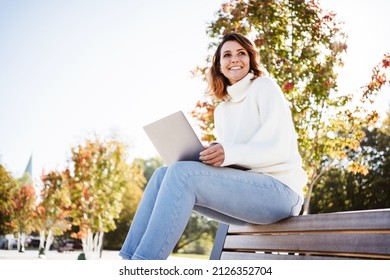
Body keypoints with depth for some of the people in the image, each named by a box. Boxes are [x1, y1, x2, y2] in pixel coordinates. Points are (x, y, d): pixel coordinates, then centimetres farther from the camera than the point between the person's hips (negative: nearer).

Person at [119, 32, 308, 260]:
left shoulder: (265, 87, 2)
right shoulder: (222, 111, 21)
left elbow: (279, 147, -10)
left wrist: (229, 154, -25)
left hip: (279, 190, -6)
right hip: (244, 189, 7)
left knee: (181, 173, -25)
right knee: (163, 175, -9)